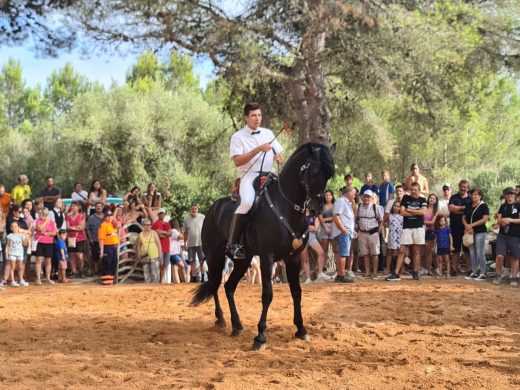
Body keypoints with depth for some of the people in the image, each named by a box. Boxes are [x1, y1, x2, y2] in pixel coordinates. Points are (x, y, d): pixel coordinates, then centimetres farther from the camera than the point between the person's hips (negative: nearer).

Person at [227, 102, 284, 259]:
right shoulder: (238, 137, 3)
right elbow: (238, 161, -9)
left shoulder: (268, 133, 17)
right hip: (249, 176, -5)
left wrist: (279, 158, -3)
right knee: (247, 202, -33)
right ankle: (233, 244, -26)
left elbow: (279, 153, 22)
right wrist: (258, 149, -16)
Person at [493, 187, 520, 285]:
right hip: (502, 235, 2)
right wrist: (501, 221, -12)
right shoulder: (503, 206, 12)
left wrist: (510, 220, -19)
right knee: (499, 256, -8)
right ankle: (498, 276, 8)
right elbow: (498, 219, 11)